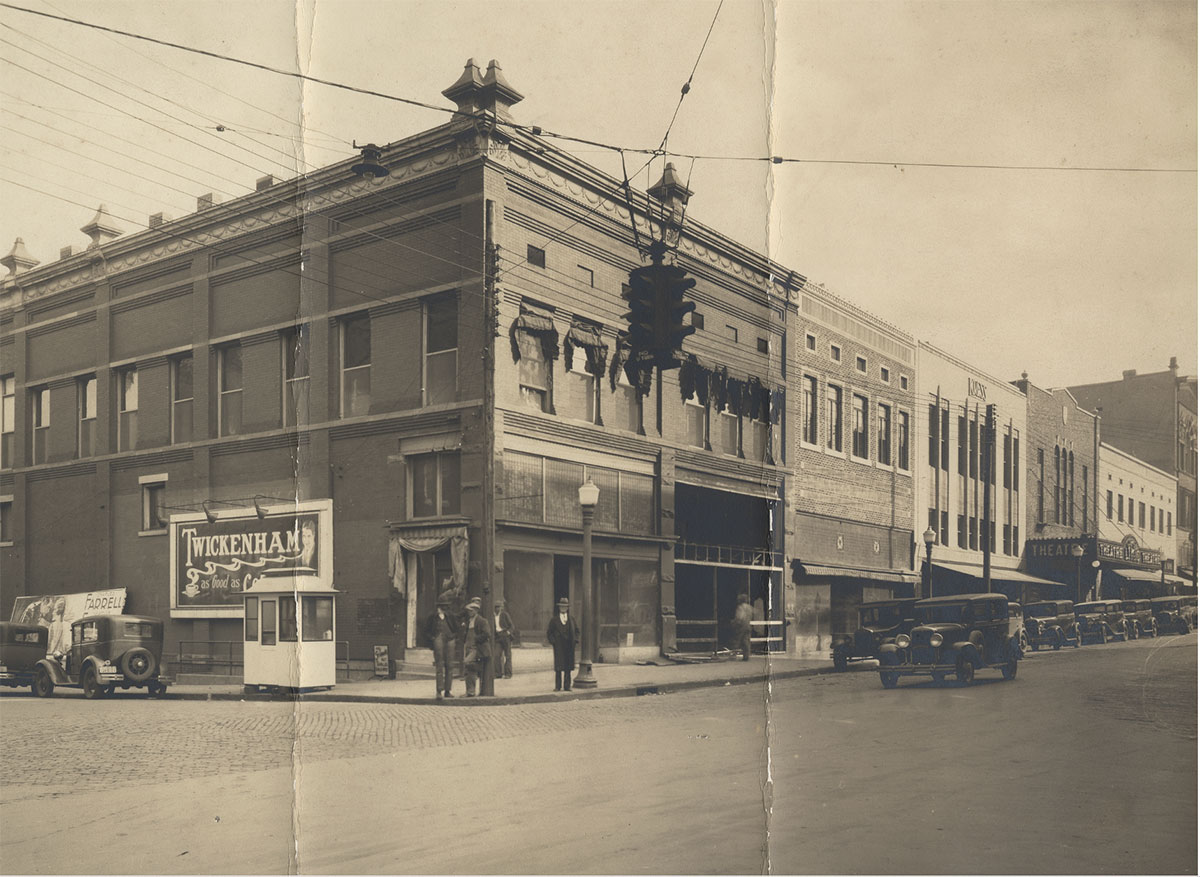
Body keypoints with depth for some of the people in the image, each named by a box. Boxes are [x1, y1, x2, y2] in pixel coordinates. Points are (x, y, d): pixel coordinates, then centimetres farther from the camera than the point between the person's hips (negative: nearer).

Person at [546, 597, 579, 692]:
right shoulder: (554, 619, 3)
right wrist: (553, 641, -6)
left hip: (569, 647, 3)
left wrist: (575, 640, 4)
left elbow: (577, 630, 18)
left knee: (568, 667, 4)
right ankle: (558, 686, -3)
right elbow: (549, 632, 7)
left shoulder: (572, 618, 10)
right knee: (559, 667, -6)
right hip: (559, 646, -3)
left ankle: (567, 686, 8)